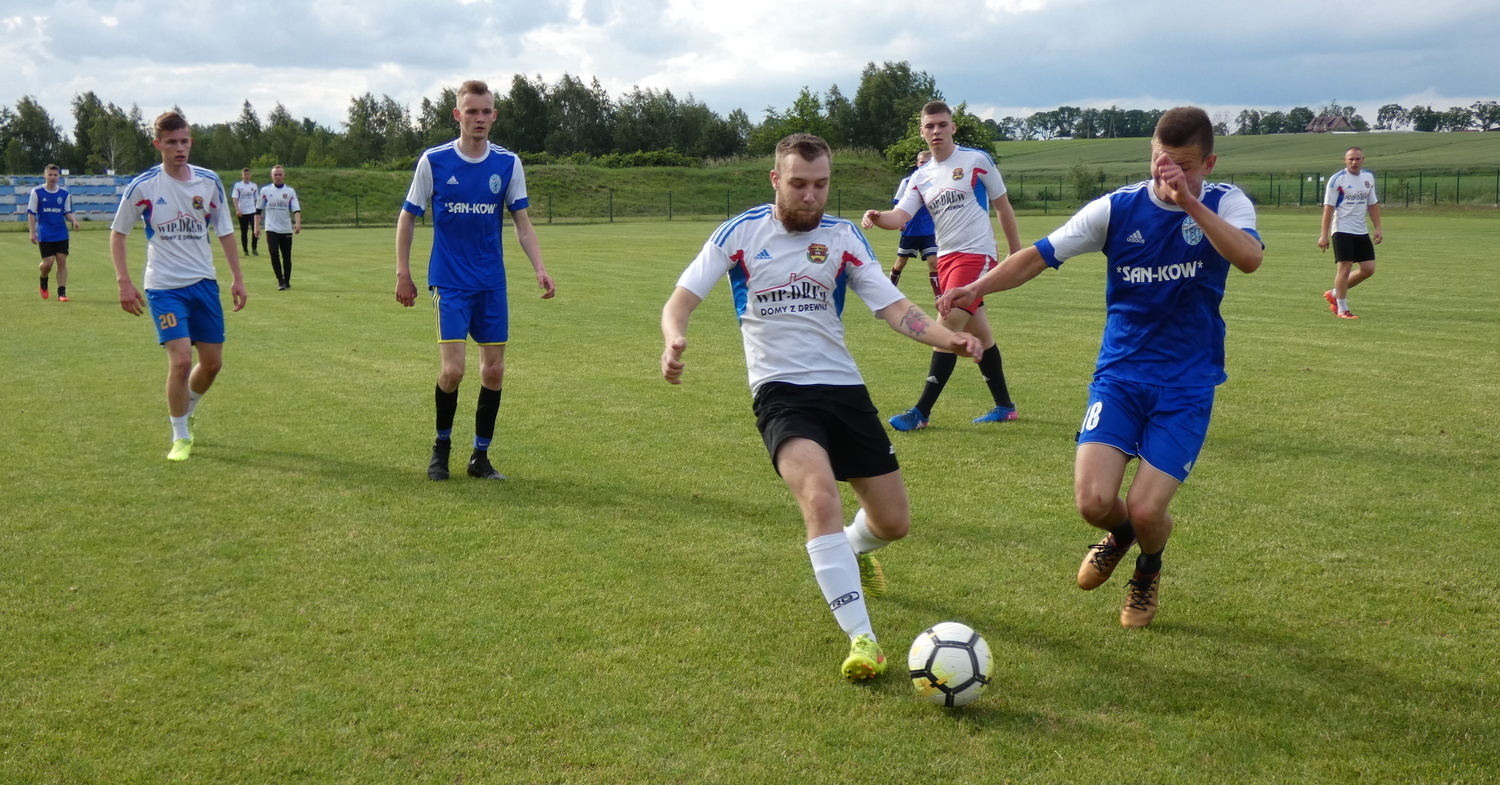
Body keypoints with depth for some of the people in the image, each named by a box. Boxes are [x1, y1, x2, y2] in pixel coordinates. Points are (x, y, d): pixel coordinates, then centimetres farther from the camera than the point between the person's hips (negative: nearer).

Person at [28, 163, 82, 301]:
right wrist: (32, 232, -7)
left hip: (61, 234, 2)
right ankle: (43, 281, 27)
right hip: (45, 235, -2)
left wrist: (73, 221, -12)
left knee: (62, 261, -4)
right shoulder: (37, 192, -3)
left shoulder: (64, 193, 4)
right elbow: (31, 213, -1)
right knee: (48, 262, -7)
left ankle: (62, 293, -1)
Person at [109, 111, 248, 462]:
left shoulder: (209, 181, 1)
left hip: (204, 283, 4)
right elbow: (117, 232, 2)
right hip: (164, 287, -4)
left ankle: (185, 413, 36)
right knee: (181, 360, -15)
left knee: (212, 363, 7)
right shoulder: (142, 186, -7)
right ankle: (180, 437, 3)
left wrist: (237, 278, 7)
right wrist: (124, 282, -7)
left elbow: (224, 231, 11)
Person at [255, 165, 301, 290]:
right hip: (271, 229, -1)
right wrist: (257, 226, 3)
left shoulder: (290, 191, 2)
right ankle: (280, 281, -8)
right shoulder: (265, 190, 4)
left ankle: (286, 281, 19)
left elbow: (296, 209, -6)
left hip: (286, 229, 1)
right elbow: (258, 210, 9)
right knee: (274, 254, -14)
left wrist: (297, 223, -23)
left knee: (286, 256, 6)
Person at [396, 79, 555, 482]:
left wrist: (540, 269, -10)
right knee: (452, 370, -12)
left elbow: (522, 224, 4)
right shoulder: (433, 161, -5)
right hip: (450, 282, -3)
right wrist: (403, 273, 1)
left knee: (494, 370, 4)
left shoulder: (508, 163, 1)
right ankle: (441, 446, 14)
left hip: (492, 283, 3)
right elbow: (407, 218, 4)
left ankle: (480, 457, 18)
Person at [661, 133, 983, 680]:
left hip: (843, 386, 4)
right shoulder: (740, 234, -2)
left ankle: (850, 552, 46)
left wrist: (946, 337, -20)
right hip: (780, 391, -4)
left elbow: (894, 308, -1)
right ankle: (861, 639, -27)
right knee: (820, 495, -31)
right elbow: (682, 298, -4)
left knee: (894, 522, 7)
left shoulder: (843, 238, 5)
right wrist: (675, 337, -28)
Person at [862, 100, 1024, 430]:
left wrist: (1016, 253, 3)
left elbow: (1003, 207, 2)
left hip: (976, 255, -6)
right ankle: (1004, 406, 27)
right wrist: (877, 217, -28)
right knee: (978, 332, 14)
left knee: (947, 328, -15)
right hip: (945, 258, 7)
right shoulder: (921, 177, 9)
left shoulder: (976, 160, -5)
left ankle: (921, 412, -13)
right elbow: (899, 216, -4)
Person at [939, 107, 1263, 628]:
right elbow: (1040, 256, -4)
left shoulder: (1226, 204, -5)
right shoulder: (1117, 208, -3)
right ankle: (1119, 534, 24)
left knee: (1146, 511, -12)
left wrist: (1189, 202, -34)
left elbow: (1249, 258, -26)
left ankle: (1149, 569, 26)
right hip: (1120, 375, 1)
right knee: (1093, 501, -16)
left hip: (1187, 386, -1)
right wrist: (976, 288, -18)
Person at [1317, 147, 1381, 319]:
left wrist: (1377, 228, 10)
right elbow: (1328, 207, -9)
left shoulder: (1368, 177, 10)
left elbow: (1372, 204, 17)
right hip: (1342, 230, -6)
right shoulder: (1337, 179, -8)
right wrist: (1324, 235, -14)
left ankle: (1334, 293, 20)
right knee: (1345, 268, -9)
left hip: (1361, 232, 6)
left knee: (1368, 269, 4)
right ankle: (1342, 309, 3)